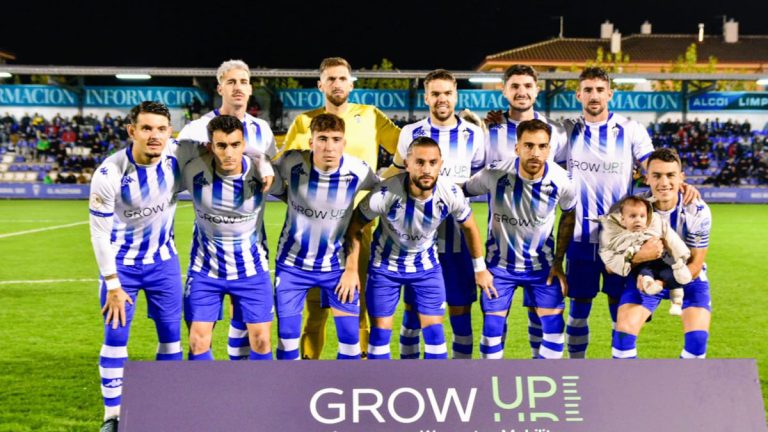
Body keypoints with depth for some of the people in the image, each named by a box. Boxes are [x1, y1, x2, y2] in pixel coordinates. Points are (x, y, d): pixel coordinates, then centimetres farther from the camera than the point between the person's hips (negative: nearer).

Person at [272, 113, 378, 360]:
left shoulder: (358, 171, -18)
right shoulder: (291, 163, -19)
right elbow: (275, 186, 5)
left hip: (336, 264, 0)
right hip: (293, 262, 0)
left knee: (350, 338, 0)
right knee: (287, 336, 3)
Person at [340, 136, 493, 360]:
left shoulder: (451, 193, -23)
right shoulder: (386, 193, -31)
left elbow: (469, 227, -2)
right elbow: (354, 228, -14)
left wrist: (480, 269, 5)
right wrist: (351, 269, -13)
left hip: (427, 265, 2)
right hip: (385, 264, -1)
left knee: (434, 331, 0)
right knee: (380, 332, 3)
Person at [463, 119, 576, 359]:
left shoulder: (560, 180, -17)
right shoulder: (495, 173, -22)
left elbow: (569, 215, 3)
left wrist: (558, 262, 0)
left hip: (541, 264, 1)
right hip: (499, 262, -1)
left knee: (554, 325, -7)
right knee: (492, 326, -1)